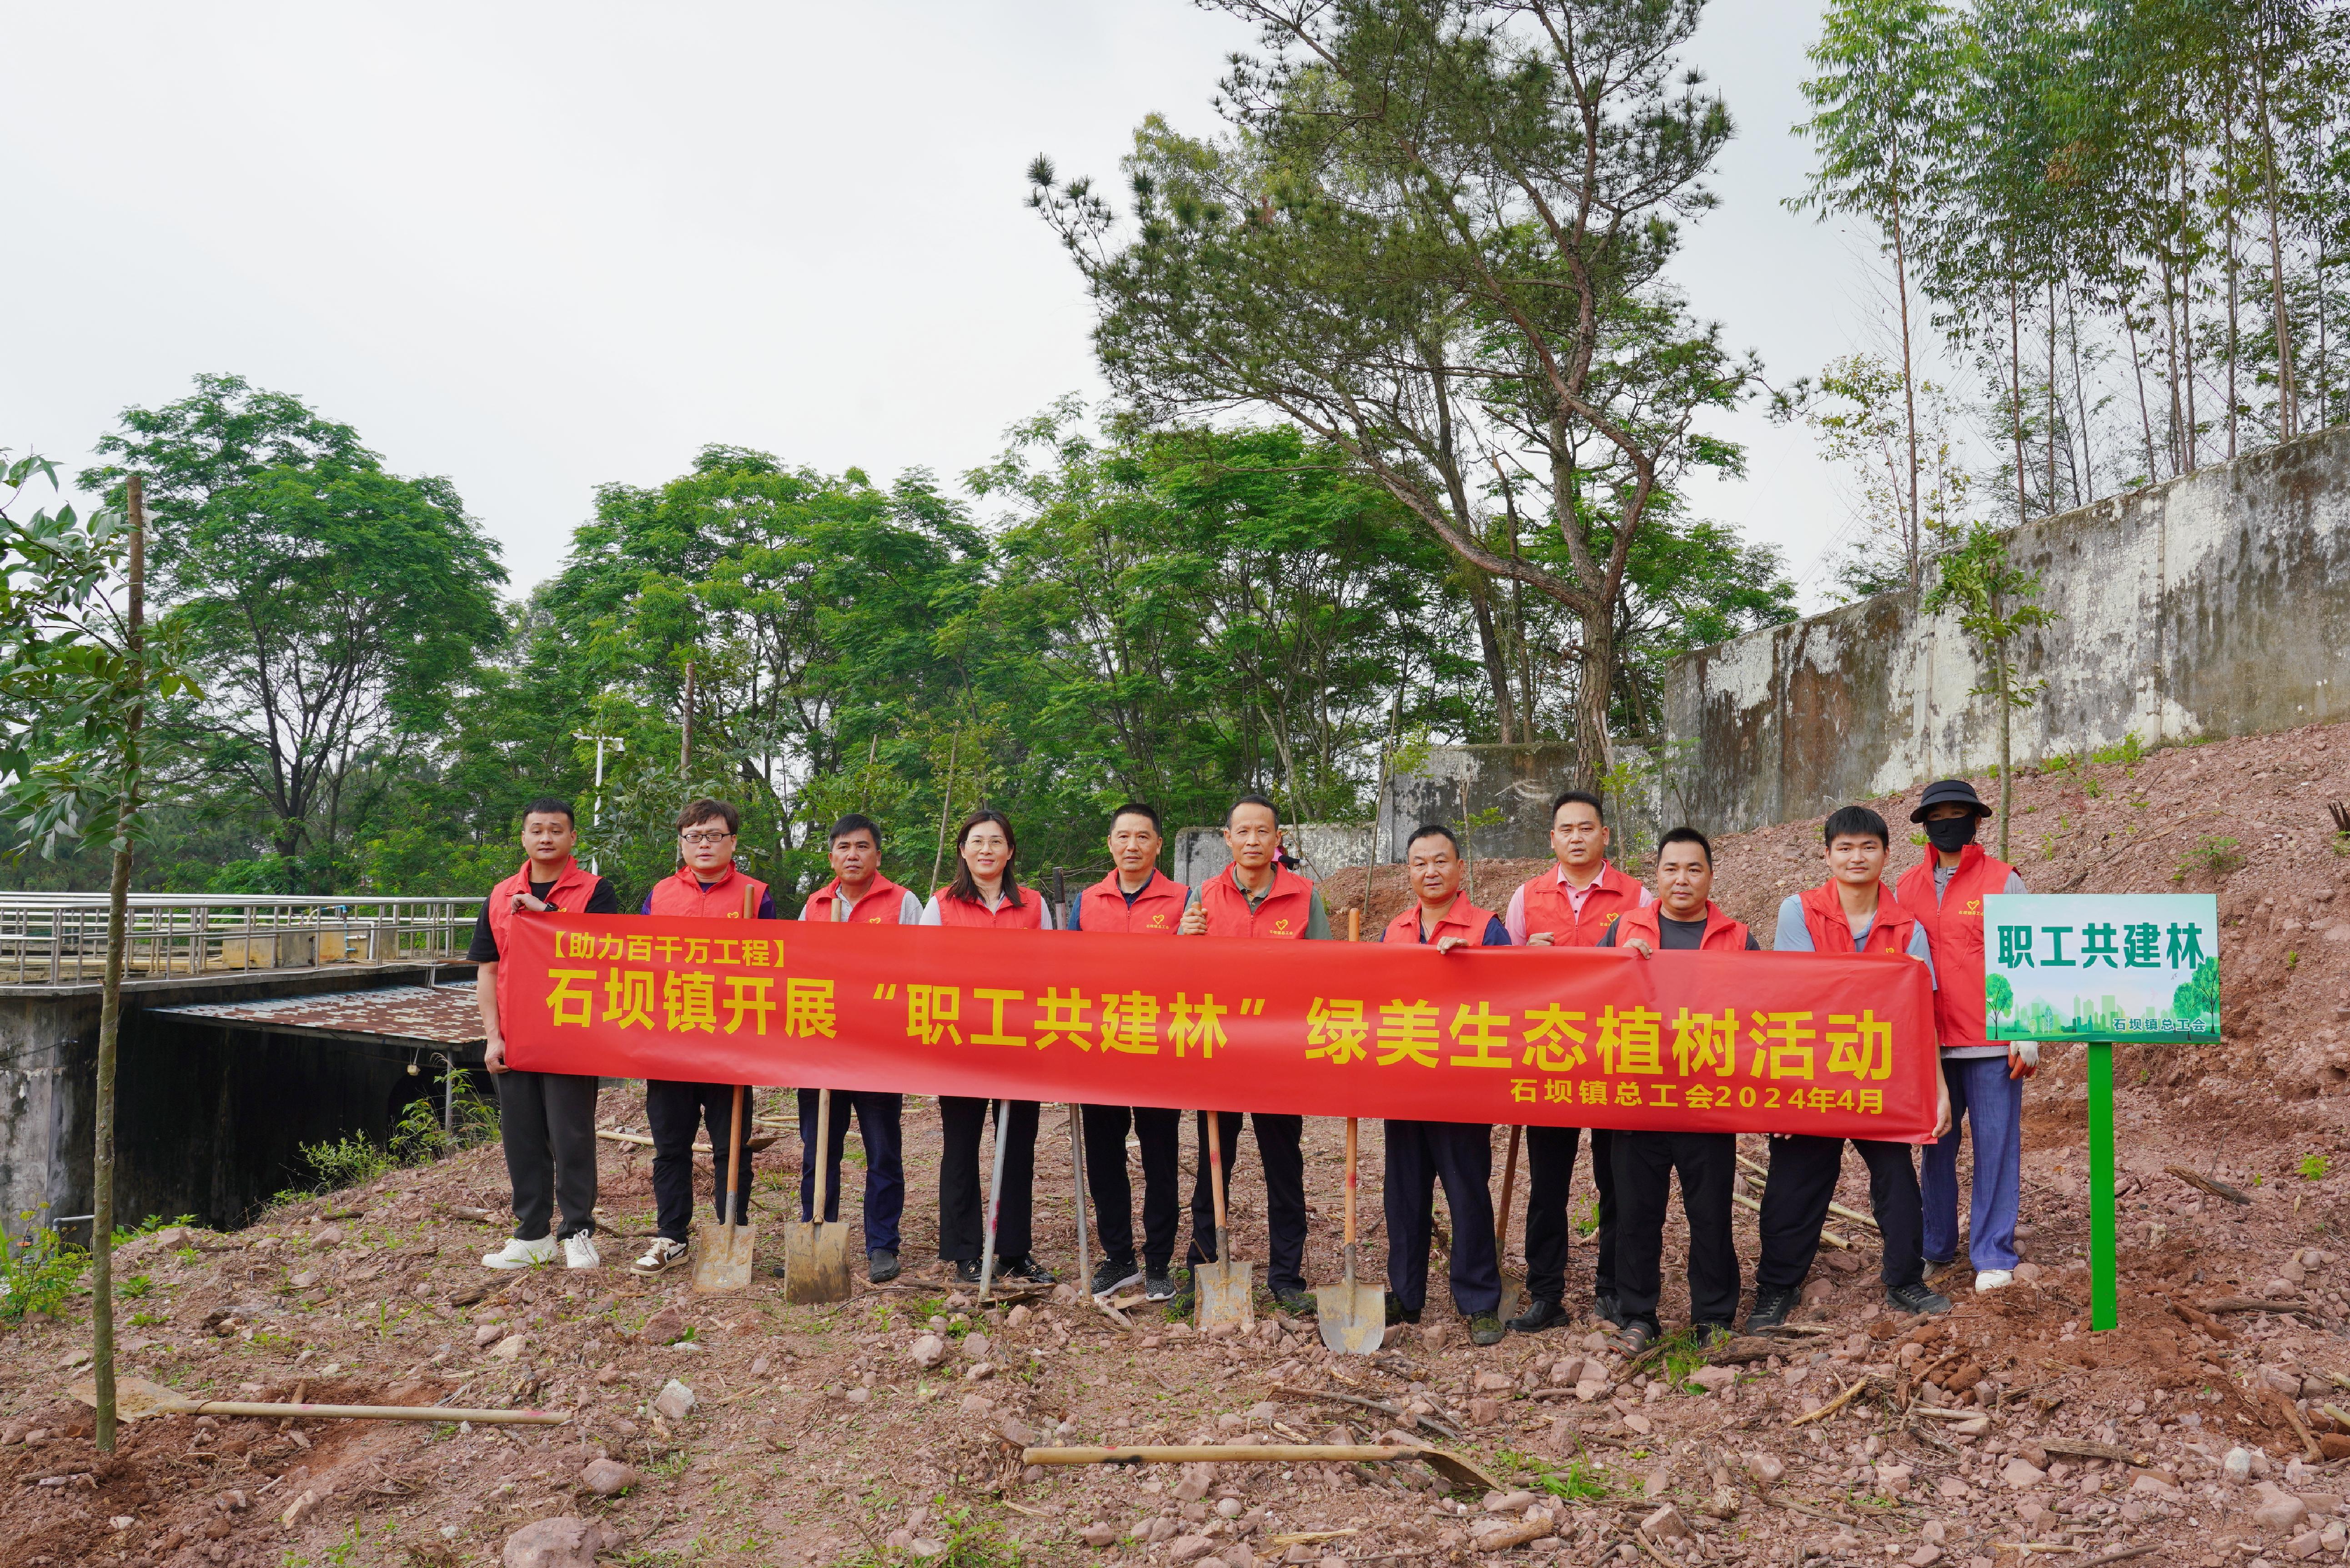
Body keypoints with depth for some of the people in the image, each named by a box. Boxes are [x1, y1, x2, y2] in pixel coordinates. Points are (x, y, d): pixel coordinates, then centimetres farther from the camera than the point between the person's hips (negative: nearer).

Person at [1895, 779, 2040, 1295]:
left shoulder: (2004, 881, 0)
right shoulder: (1907, 887, 9)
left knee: (1996, 1147, 1)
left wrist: (2027, 1033, -7)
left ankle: (1993, 1256, 11)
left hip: (1992, 1042, -3)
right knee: (1936, 1147, 10)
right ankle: (1935, 1248, 21)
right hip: (1930, 1042, 3)